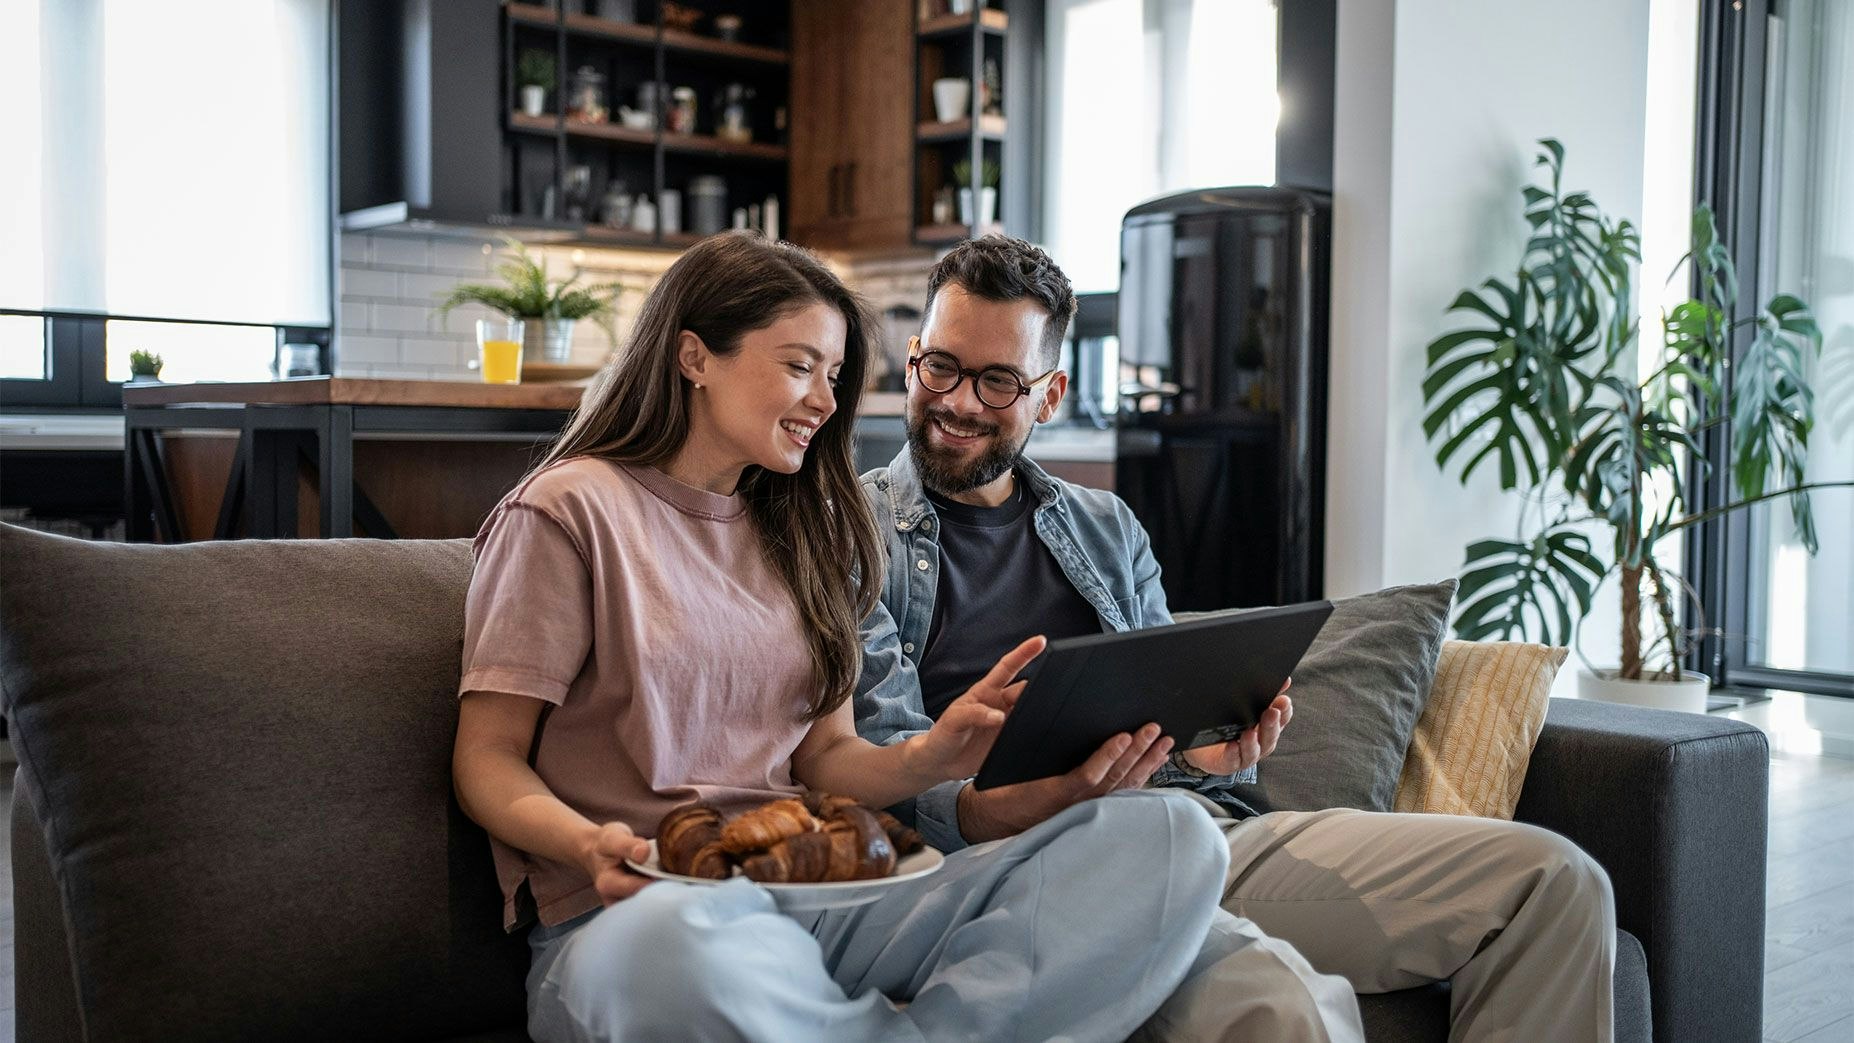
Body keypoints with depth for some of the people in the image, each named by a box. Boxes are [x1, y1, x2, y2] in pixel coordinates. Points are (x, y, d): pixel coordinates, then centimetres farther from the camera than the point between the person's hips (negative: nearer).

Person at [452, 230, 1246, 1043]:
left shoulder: (806, 531, 20)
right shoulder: (570, 511, 1)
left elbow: (824, 755, 16)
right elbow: (487, 760, 0)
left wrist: (929, 758, -5)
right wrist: (589, 846, -21)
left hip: (812, 899, 5)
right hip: (632, 911, -5)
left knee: (1168, 835, -16)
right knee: (682, 944, -45)